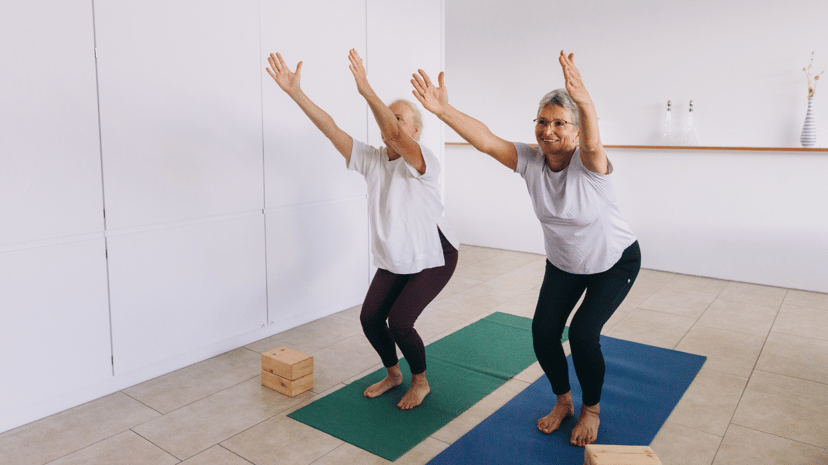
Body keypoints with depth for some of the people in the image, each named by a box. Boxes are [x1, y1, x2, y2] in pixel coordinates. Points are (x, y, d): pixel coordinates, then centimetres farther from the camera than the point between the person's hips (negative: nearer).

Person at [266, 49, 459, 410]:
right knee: (370, 317, -1)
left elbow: (396, 136, -41)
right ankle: (392, 373, 27)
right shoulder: (371, 160, -4)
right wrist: (294, 91, -22)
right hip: (393, 260, 6)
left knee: (398, 321, -15)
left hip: (433, 258, -6)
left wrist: (367, 92, -49)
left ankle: (420, 382, 13)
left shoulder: (422, 163, -20)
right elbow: (331, 129, -12)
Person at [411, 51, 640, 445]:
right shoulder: (530, 161, -18)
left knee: (583, 332, -15)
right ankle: (563, 401, 23)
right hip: (564, 264, 5)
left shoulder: (589, 164, -29)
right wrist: (444, 110, -48)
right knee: (543, 331, -6)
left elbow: (592, 143, -53)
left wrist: (585, 102, -75)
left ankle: (591, 410, 14)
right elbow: (485, 140, -32)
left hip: (616, 261, -4)